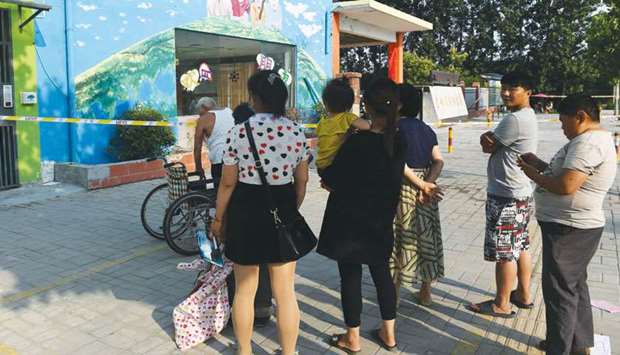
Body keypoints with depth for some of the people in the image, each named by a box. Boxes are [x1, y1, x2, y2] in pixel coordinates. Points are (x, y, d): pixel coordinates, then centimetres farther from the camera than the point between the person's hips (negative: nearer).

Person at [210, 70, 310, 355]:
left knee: (244, 290, 16)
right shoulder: (296, 131, -3)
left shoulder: (238, 132, -11)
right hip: (283, 210, 2)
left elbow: (228, 183, -7)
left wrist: (218, 219, 6)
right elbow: (302, 180, 3)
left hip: (246, 211, -2)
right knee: (285, 292, 12)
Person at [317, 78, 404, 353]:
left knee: (350, 277, 8)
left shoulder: (357, 142, -22)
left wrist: (327, 179, 7)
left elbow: (331, 183, -15)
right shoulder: (399, 141, -5)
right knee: (382, 273, 19)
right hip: (382, 221, 6)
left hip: (350, 221, -5)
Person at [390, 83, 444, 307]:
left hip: (402, 189, -6)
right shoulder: (426, 129, 9)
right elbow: (438, 161, -1)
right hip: (426, 190, 6)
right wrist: (427, 182, -11)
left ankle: (395, 293, 15)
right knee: (425, 237, 13)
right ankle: (425, 292, 24)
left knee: (399, 238, 5)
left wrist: (421, 184, -16)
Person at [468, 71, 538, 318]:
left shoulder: (515, 119, -21)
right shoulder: (527, 116, 13)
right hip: (520, 192, 11)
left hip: (506, 195, -10)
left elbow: (487, 146, -12)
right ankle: (523, 295, 31)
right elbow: (492, 143, 14)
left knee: (504, 252, 0)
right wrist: (489, 138, -5)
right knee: (520, 247, 18)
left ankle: (501, 304, 11)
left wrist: (487, 138, 6)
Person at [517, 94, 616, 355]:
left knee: (560, 291, 0)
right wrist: (541, 165, 7)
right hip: (576, 227, 11)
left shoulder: (588, 143, -21)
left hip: (568, 230, -11)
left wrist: (533, 174, -15)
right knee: (575, 285, 20)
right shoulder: (594, 139, 13)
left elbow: (566, 186, -30)